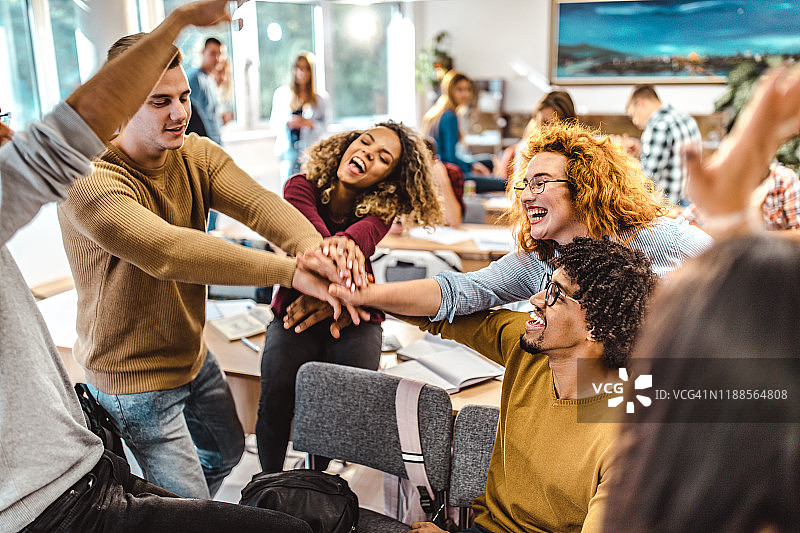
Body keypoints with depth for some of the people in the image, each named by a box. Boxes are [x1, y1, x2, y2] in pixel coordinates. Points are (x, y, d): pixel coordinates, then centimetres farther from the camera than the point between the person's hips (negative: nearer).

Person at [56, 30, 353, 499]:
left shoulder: (197, 155, -6)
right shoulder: (91, 183, -28)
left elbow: (258, 202, -24)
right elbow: (167, 251, -44)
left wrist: (314, 246, -47)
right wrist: (292, 271, -51)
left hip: (194, 355, 8)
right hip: (136, 381, -7)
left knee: (227, 450, 30)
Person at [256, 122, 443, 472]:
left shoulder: (380, 209, -10)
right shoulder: (301, 187, -12)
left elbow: (364, 234, -35)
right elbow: (314, 233, -34)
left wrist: (341, 244, -61)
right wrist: (341, 262, -59)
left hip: (355, 319, 1)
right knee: (275, 397, -24)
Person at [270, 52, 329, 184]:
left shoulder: (320, 97, 7)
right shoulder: (282, 93, 11)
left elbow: (324, 125, 6)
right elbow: (273, 123, 11)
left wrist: (308, 123, -13)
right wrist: (288, 123, -10)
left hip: (310, 149, -1)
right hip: (288, 148, 1)